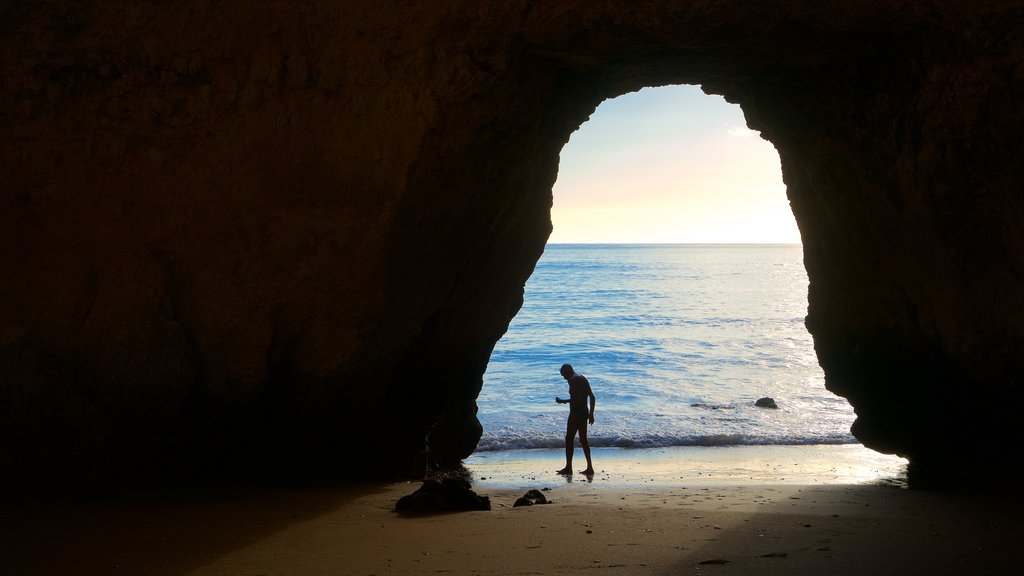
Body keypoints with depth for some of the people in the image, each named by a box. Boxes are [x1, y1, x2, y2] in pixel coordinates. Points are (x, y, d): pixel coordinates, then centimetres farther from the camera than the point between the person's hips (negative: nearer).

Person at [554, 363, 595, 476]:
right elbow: (592, 398, 16)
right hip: (584, 413, 9)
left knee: (569, 439, -1)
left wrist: (563, 401, -12)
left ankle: (568, 467, 0)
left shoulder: (573, 381, -13)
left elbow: (575, 399, -23)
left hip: (575, 414, -9)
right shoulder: (583, 379, 16)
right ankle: (589, 467, 12)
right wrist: (591, 414, 19)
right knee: (583, 440, 13)